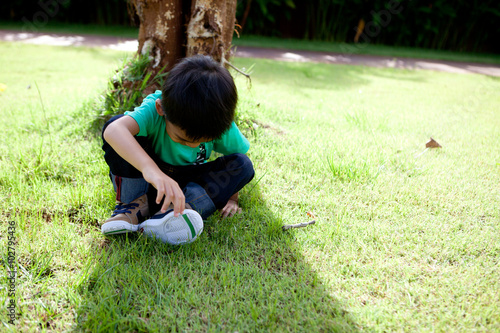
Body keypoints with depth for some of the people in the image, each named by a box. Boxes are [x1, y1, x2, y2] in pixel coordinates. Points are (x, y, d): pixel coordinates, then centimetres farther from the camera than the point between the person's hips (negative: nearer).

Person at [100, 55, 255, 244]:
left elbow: (239, 156, -1)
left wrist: (231, 195, -9)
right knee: (118, 128, -29)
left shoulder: (224, 128, -22)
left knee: (244, 165, -22)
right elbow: (113, 130, -52)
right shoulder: (153, 109, -32)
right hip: (141, 178, -4)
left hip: (186, 182, 4)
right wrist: (150, 168, -67)